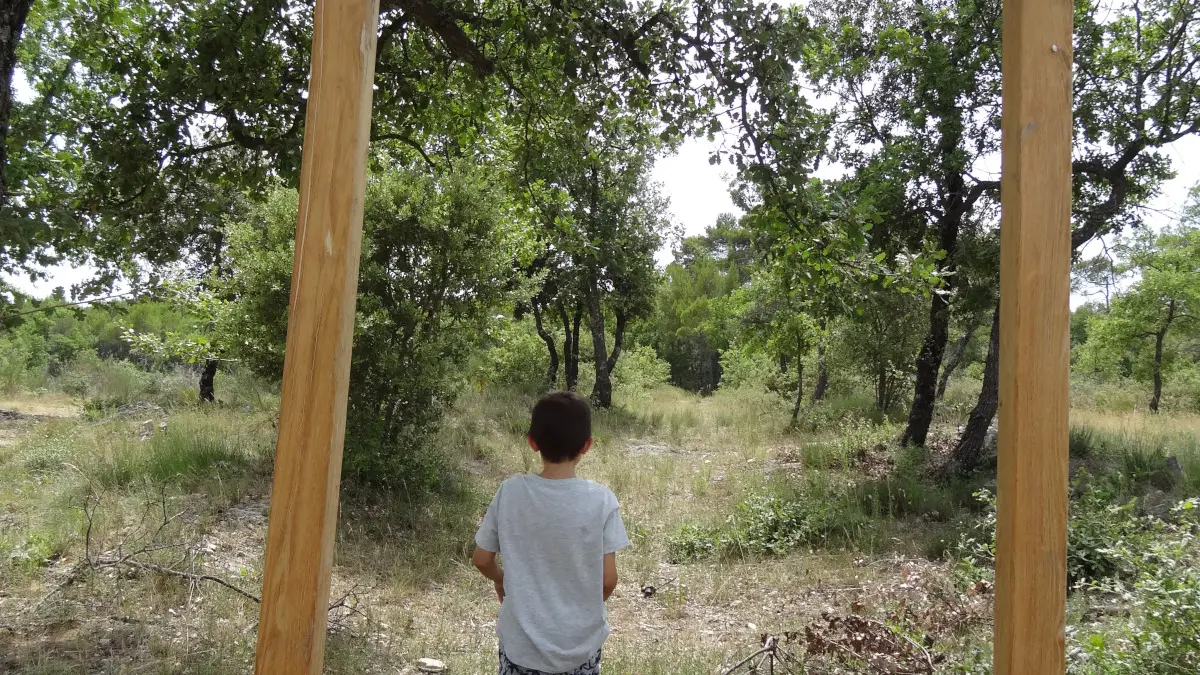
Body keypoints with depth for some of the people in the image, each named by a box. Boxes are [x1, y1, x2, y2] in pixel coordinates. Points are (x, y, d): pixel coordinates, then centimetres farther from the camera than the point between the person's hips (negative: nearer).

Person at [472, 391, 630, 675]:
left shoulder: (510, 492, -15)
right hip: (580, 643, -1)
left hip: (523, 642, 1)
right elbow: (608, 579, -12)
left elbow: (482, 560, -4)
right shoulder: (601, 500, -18)